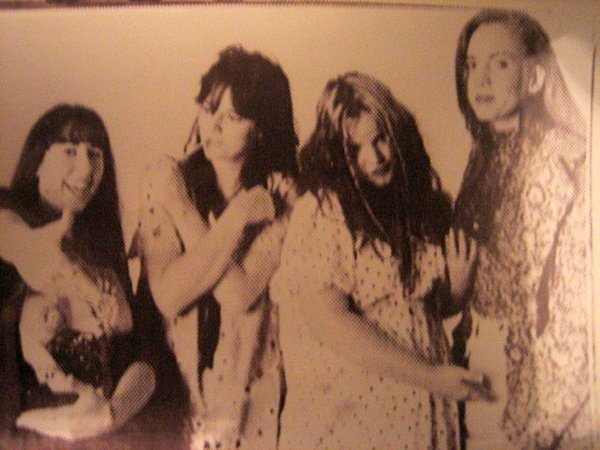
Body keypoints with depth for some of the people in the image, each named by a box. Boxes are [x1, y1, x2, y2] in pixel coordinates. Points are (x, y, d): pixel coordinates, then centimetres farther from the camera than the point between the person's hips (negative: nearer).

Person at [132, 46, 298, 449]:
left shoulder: (279, 195, -9)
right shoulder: (167, 180, -8)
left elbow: (239, 294, -22)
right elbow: (167, 295, -18)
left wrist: (185, 209, -17)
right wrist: (236, 218, -18)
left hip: (250, 388, 0)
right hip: (172, 381, 1)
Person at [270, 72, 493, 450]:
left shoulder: (424, 198, 1)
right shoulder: (320, 212, -13)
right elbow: (328, 321, -20)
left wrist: (454, 290, -8)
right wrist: (430, 375, -18)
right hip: (348, 411, -4)